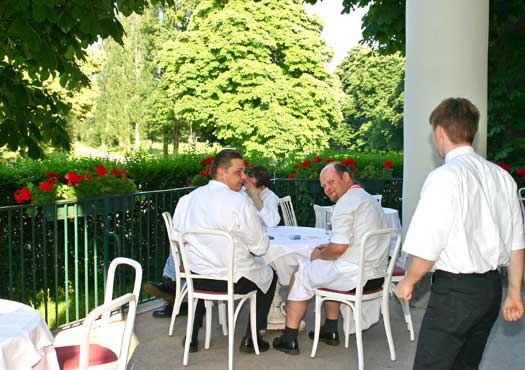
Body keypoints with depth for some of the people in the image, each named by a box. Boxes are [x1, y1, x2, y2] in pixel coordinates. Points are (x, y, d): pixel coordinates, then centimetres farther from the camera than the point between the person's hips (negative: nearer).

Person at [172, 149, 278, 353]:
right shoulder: (239, 202, -19)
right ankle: (251, 339, 25)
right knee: (270, 275, 22)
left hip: (195, 278, 5)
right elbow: (260, 247, -12)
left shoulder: (187, 199, -2)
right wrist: (264, 242, 11)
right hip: (232, 280, -5)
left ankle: (192, 336, 38)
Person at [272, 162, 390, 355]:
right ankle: (330, 330, 31)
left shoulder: (346, 202, -15)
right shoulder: (368, 198, 16)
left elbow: (338, 248, -21)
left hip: (356, 276, -9)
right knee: (330, 269, 32)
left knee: (300, 272, 7)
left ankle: (289, 339, 12)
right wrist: (328, 248, 16)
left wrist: (318, 255, -2)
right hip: (376, 274, 9)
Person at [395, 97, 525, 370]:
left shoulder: (444, 177, -17)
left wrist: (408, 282, 1)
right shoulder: (502, 177, 5)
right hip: (491, 287, 8)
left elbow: (428, 249, -16)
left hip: (455, 289, -8)